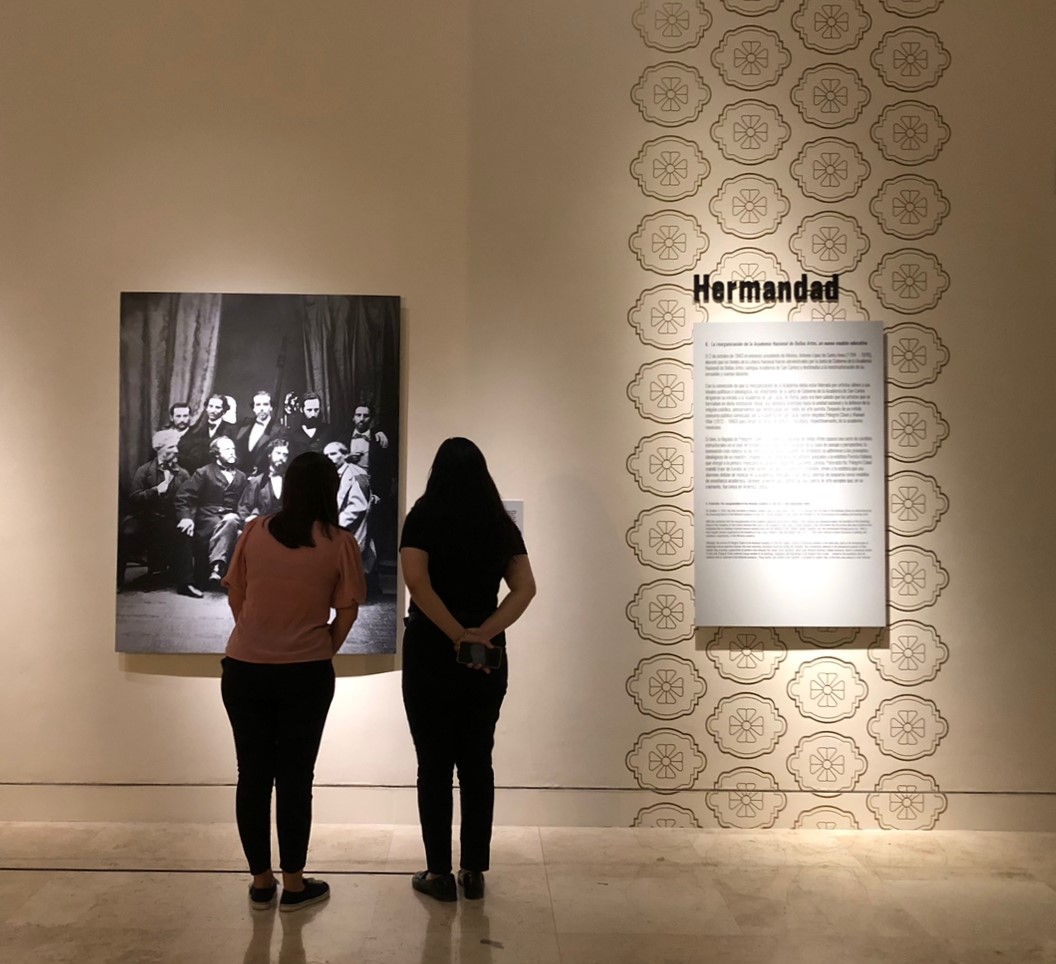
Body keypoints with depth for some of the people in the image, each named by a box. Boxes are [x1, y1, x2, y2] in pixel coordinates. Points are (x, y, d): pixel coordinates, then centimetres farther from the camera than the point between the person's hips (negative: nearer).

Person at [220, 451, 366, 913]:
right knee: (295, 775, 8)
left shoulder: (255, 531, 1)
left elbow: (235, 595, 8)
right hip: (306, 673, -2)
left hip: (243, 669, 2)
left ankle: (261, 881, 21)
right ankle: (294, 883, 17)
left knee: (253, 773, 12)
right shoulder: (339, 542, -6)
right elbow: (347, 612, -3)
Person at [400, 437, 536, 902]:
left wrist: (458, 635, -17)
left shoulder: (424, 516, -5)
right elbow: (525, 588, -4)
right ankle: (474, 872, 18)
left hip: (431, 653, -3)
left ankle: (439, 874, 13)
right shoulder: (500, 523, 6)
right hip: (487, 656, 3)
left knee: (434, 764, 6)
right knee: (477, 762, 11)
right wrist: (483, 632, -12)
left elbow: (416, 581, -19)